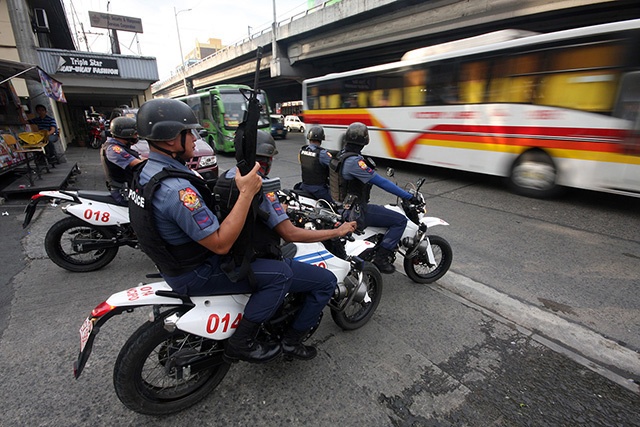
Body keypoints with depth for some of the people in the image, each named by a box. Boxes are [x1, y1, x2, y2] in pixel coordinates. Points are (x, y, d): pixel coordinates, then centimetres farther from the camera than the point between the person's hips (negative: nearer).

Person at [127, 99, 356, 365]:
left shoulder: (146, 173, 3)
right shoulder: (178, 189, -31)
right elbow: (220, 244, -31)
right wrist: (246, 193, -29)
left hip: (177, 261, 10)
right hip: (195, 275, -10)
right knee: (280, 274, -22)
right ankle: (240, 343, -4)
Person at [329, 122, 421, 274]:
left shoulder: (341, 155, 6)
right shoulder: (354, 161, -24)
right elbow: (380, 182, -26)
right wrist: (409, 196, -21)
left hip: (344, 206, 10)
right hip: (357, 212, -10)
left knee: (382, 210, 30)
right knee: (400, 220, -9)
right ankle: (381, 257, -6)